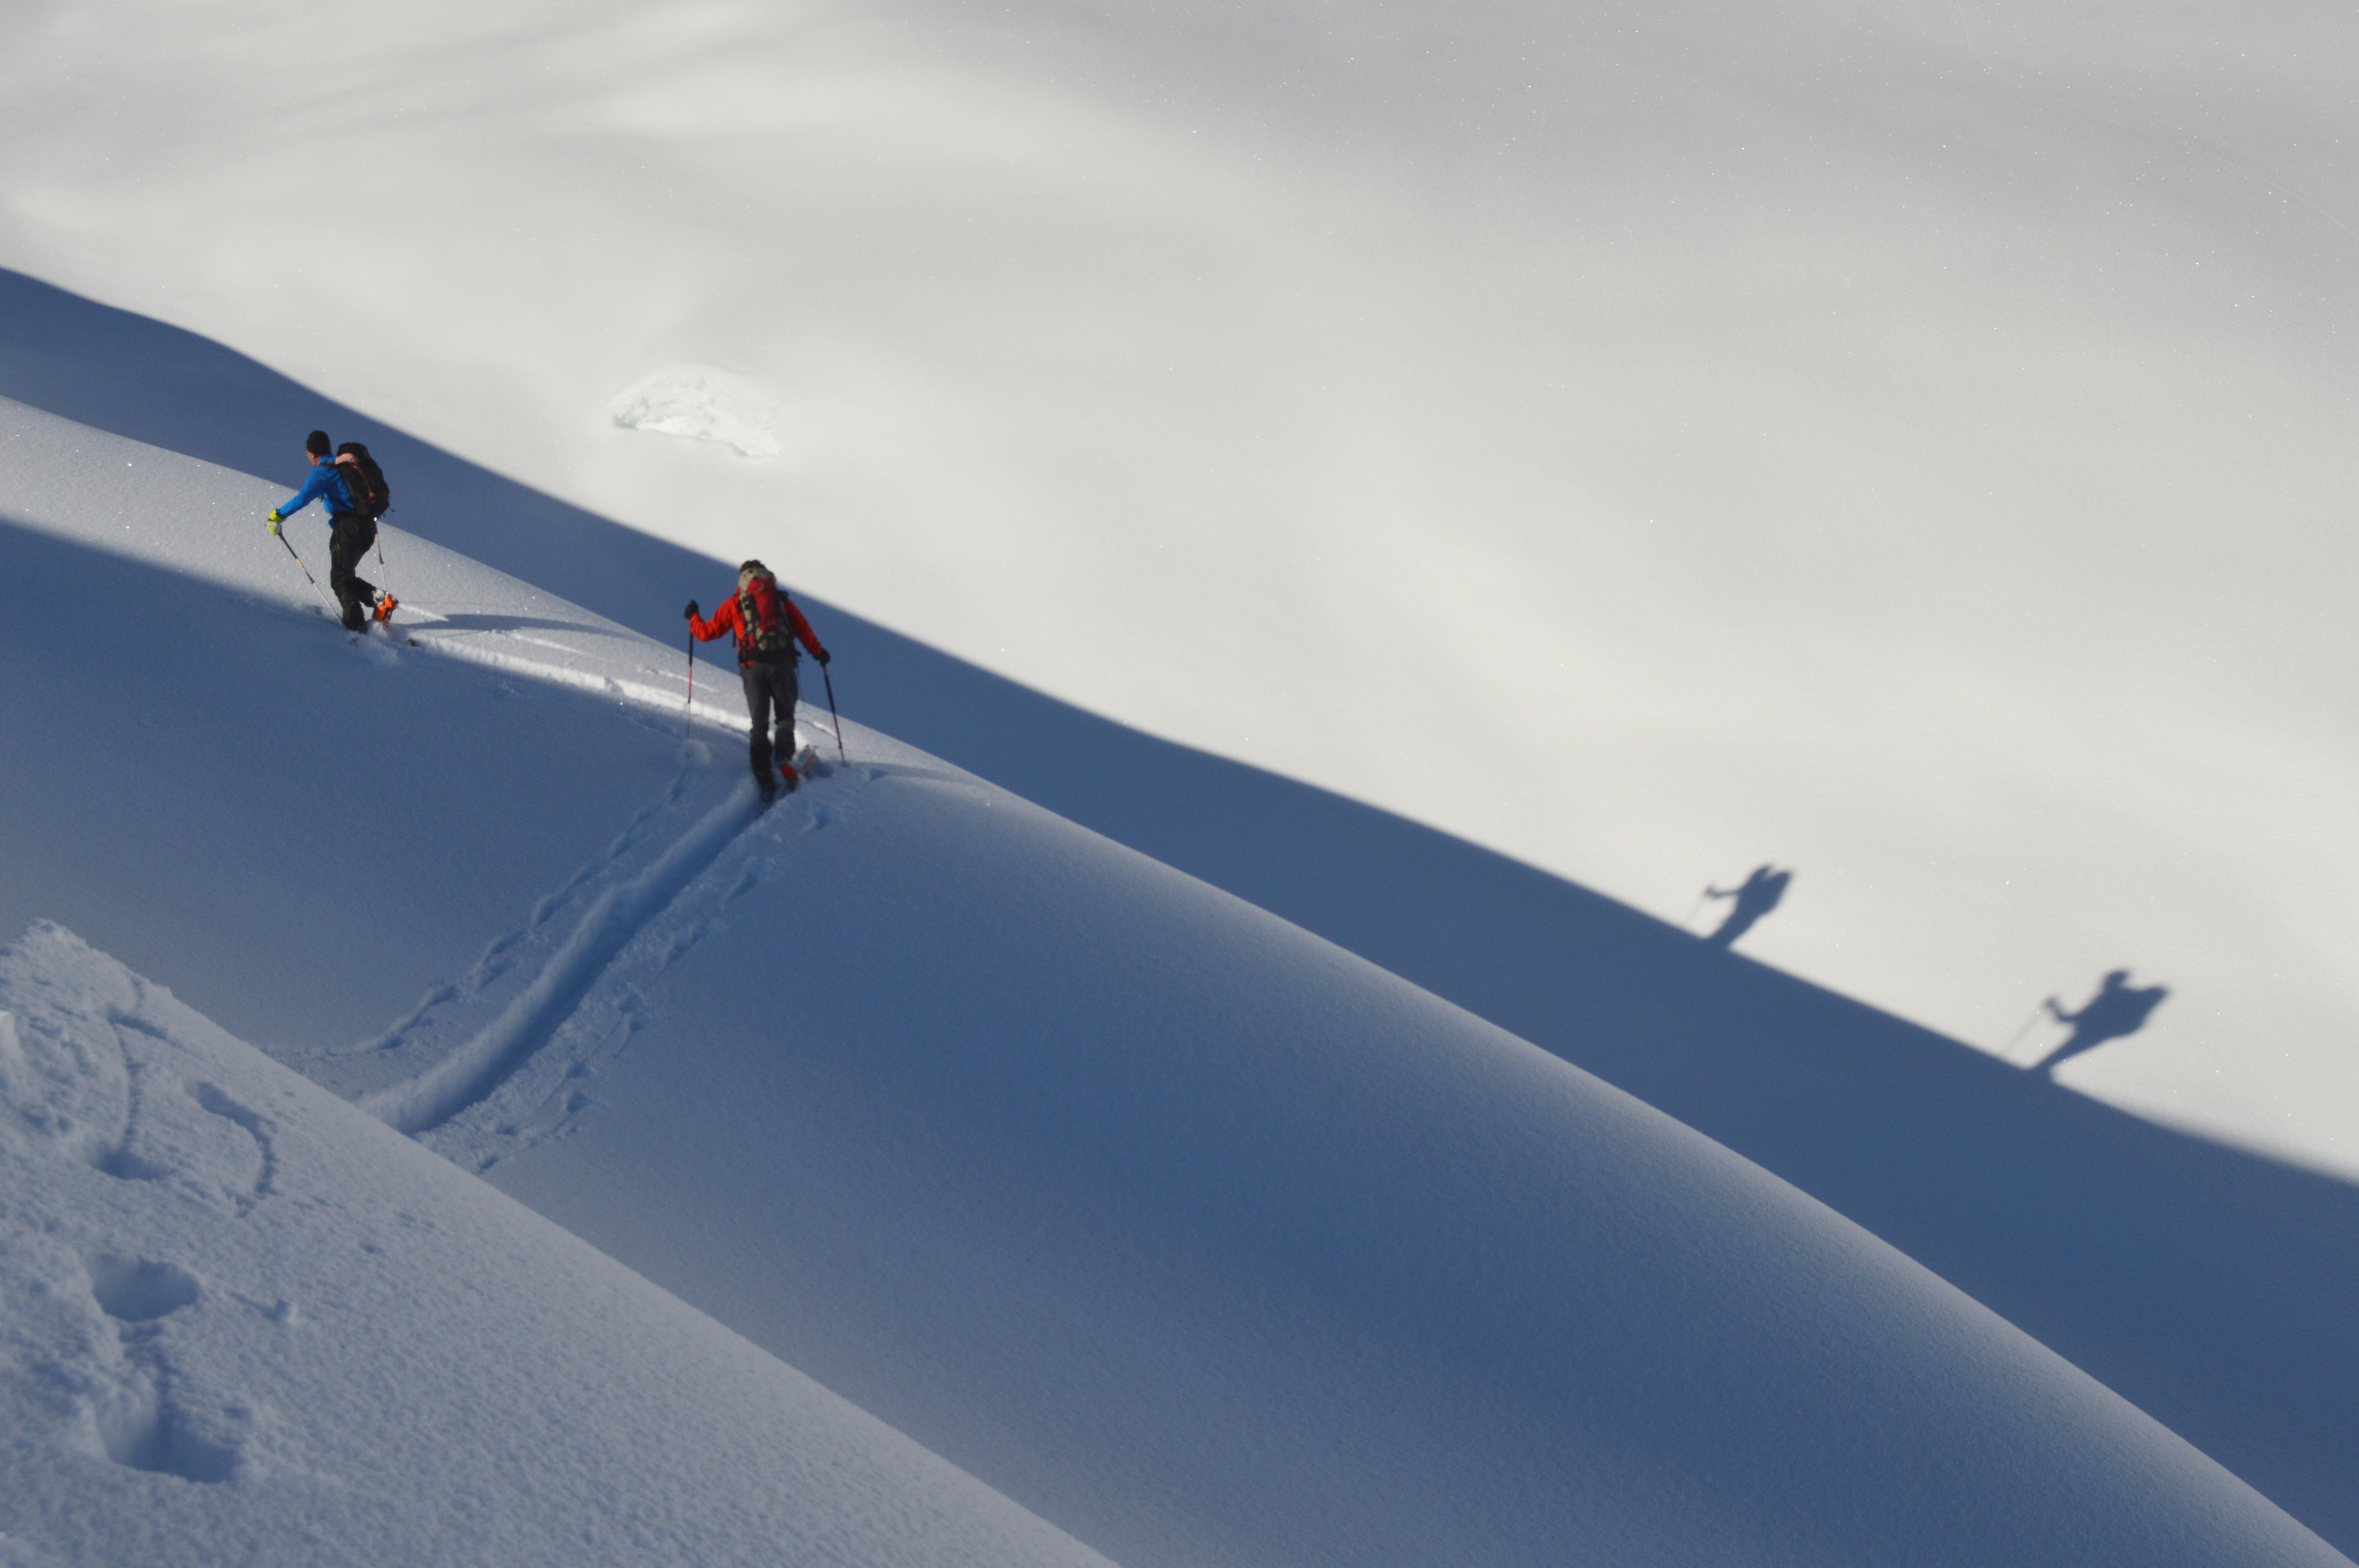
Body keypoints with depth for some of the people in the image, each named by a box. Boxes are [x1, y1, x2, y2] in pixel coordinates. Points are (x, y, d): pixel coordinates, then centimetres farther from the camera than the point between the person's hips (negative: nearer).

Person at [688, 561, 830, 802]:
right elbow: (804, 630, 12)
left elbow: (707, 632, 15)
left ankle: (765, 779, -7)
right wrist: (818, 653, 26)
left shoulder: (734, 604, 12)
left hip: (753, 667, 0)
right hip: (782, 664, 0)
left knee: (760, 724, 5)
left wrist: (694, 617, 34)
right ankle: (785, 759, -13)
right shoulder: (782, 600, 15)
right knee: (785, 717, 13)